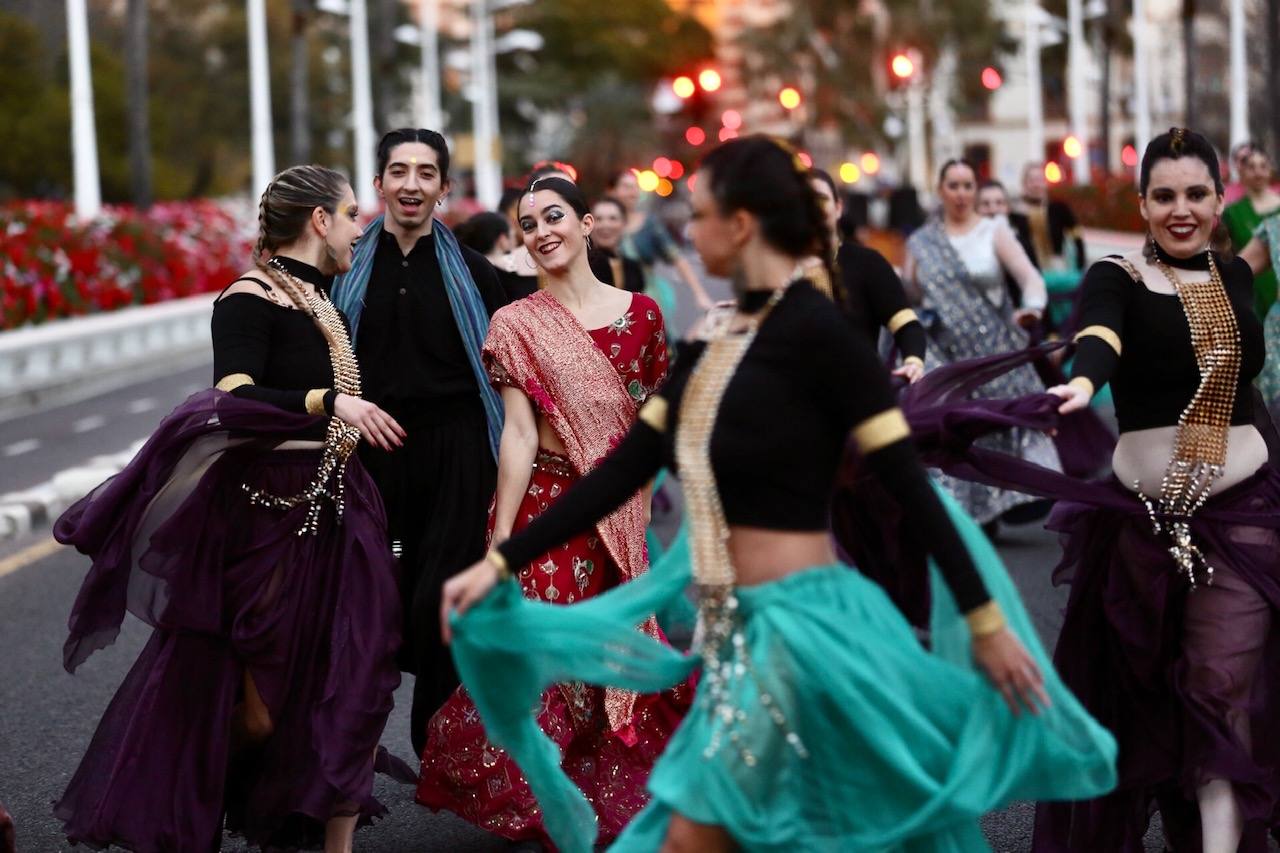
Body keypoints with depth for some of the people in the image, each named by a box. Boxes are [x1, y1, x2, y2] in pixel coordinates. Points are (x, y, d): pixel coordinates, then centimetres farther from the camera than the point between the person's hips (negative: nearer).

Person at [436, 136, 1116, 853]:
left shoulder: (816, 331, -13)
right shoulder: (718, 343, 11)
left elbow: (910, 485, -14)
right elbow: (622, 474, 12)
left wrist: (986, 622, -14)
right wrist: (500, 564, 9)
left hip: (801, 625, -8)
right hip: (736, 631, 8)